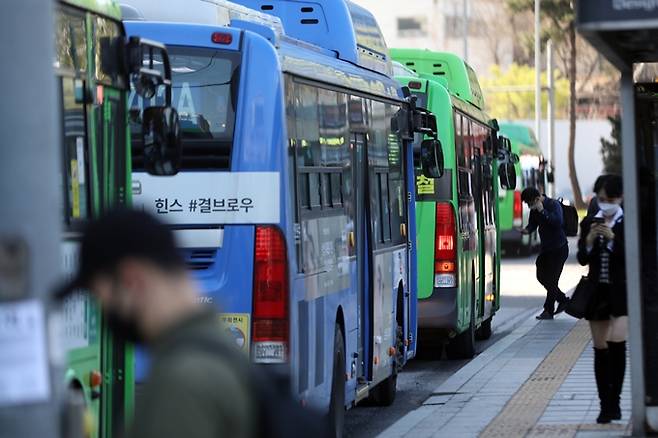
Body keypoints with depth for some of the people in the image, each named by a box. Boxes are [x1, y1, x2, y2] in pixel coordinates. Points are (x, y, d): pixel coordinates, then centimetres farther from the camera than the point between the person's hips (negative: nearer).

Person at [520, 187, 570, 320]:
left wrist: (542, 211, -33)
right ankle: (563, 300, 25)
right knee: (541, 276, 9)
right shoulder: (535, 210, 4)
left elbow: (558, 222, -32)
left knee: (552, 279, -6)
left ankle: (548, 310, 3)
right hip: (546, 248, 8)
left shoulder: (554, 205, -17)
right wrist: (527, 230, -9)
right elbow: (533, 224, 14)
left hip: (559, 248, -8)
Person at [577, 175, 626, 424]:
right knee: (600, 350, 6)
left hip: (621, 291, -4)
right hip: (597, 292, 4)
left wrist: (612, 238, -22)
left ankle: (614, 402, -10)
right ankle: (606, 405, 12)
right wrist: (589, 241, -13)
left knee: (616, 343, -19)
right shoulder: (589, 223, 8)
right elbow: (582, 259, 5)